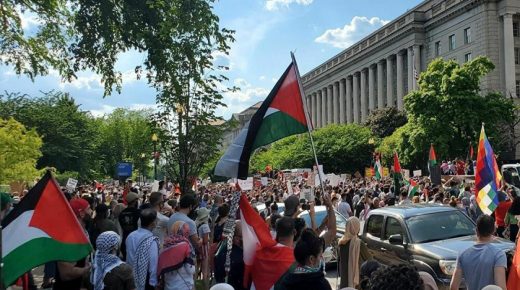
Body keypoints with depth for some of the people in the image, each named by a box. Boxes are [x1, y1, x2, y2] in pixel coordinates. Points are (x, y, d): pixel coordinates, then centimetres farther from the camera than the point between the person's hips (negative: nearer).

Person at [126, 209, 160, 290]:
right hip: (145, 281, -6)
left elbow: (128, 257, 6)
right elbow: (153, 263, -22)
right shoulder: (151, 241, -26)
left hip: (131, 279, 7)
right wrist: (154, 283, -11)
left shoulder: (130, 236, -5)